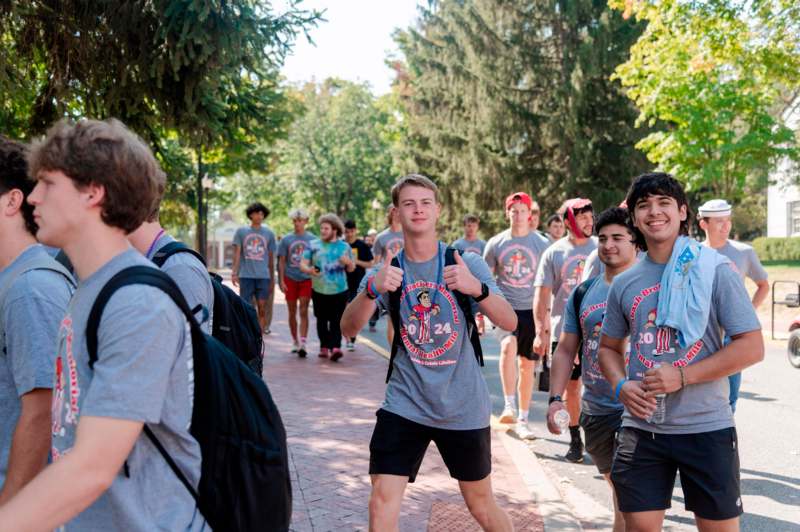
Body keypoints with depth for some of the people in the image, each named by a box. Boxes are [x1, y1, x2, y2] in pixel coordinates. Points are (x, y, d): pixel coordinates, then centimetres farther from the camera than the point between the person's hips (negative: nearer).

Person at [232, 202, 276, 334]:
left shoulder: (269, 234, 10)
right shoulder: (241, 231, 7)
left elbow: (271, 258, 14)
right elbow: (237, 253, 3)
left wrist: (272, 279, 14)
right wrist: (234, 273, -7)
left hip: (263, 276, 1)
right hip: (246, 276, -1)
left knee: (262, 309, -3)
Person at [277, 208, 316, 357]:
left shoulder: (312, 239, 3)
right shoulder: (286, 239, 3)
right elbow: (281, 261, 5)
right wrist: (281, 280, -2)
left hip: (306, 279, -1)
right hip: (290, 279, 1)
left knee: (303, 311, -8)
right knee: (292, 312, 8)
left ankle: (303, 344, -13)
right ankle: (295, 342, 22)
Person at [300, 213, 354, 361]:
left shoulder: (344, 246, 6)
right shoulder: (313, 245, 5)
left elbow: (352, 269, 12)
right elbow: (303, 264, 1)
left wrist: (348, 262, -11)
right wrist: (309, 270, -21)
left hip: (339, 290, -1)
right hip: (319, 290, 1)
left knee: (336, 321, -9)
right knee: (322, 320, 9)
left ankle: (335, 347, -16)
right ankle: (324, 346, 19)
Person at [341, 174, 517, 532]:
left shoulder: (466, 263, -5)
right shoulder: (387, 270, -1)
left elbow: (509, 323, -14)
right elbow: (349, 328, -14)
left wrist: (477, 288, -33)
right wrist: (372, 290, -33)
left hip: (464, 407, 0)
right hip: (405, 404, 1)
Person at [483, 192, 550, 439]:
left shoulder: (541, 243, 1)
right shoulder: (495, 243, 4)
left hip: (531, 310, 1)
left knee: (527, 365, 7)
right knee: (508, 345, -29)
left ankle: (522, 420, 19)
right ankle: (509, 406, -25)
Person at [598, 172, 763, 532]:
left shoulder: (714, 270, -7)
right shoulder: (624, 283, 6)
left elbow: (752, 347, -10)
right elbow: (609, 347, 17)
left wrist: (682, 376, -17)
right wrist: (621, 386, -5)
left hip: (707, 427, -3)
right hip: (640, 428, 3)